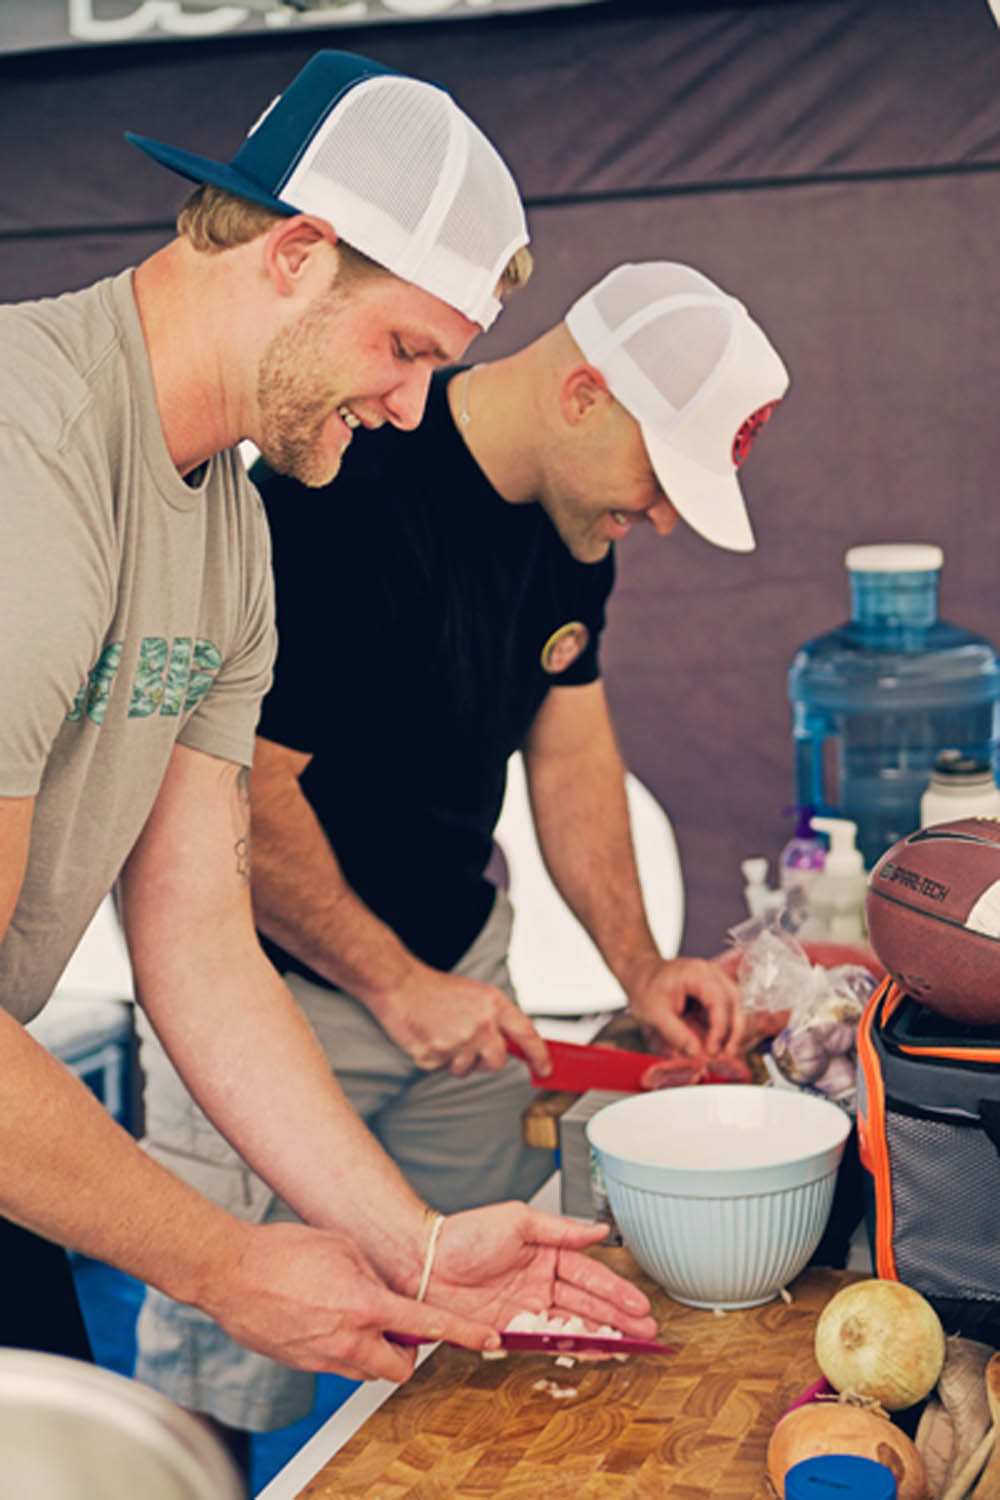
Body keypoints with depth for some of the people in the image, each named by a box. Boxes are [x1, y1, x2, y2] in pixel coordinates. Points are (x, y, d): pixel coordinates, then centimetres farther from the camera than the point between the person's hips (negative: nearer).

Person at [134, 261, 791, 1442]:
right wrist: (394, 985, -17)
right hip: (283, 991, -7)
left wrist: (638, 966, 0)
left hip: (458, 968, 8)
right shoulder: (336, 499, -25)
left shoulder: (573, 515, 2)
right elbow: (241, 791, -22)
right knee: (241, 1375, -1)